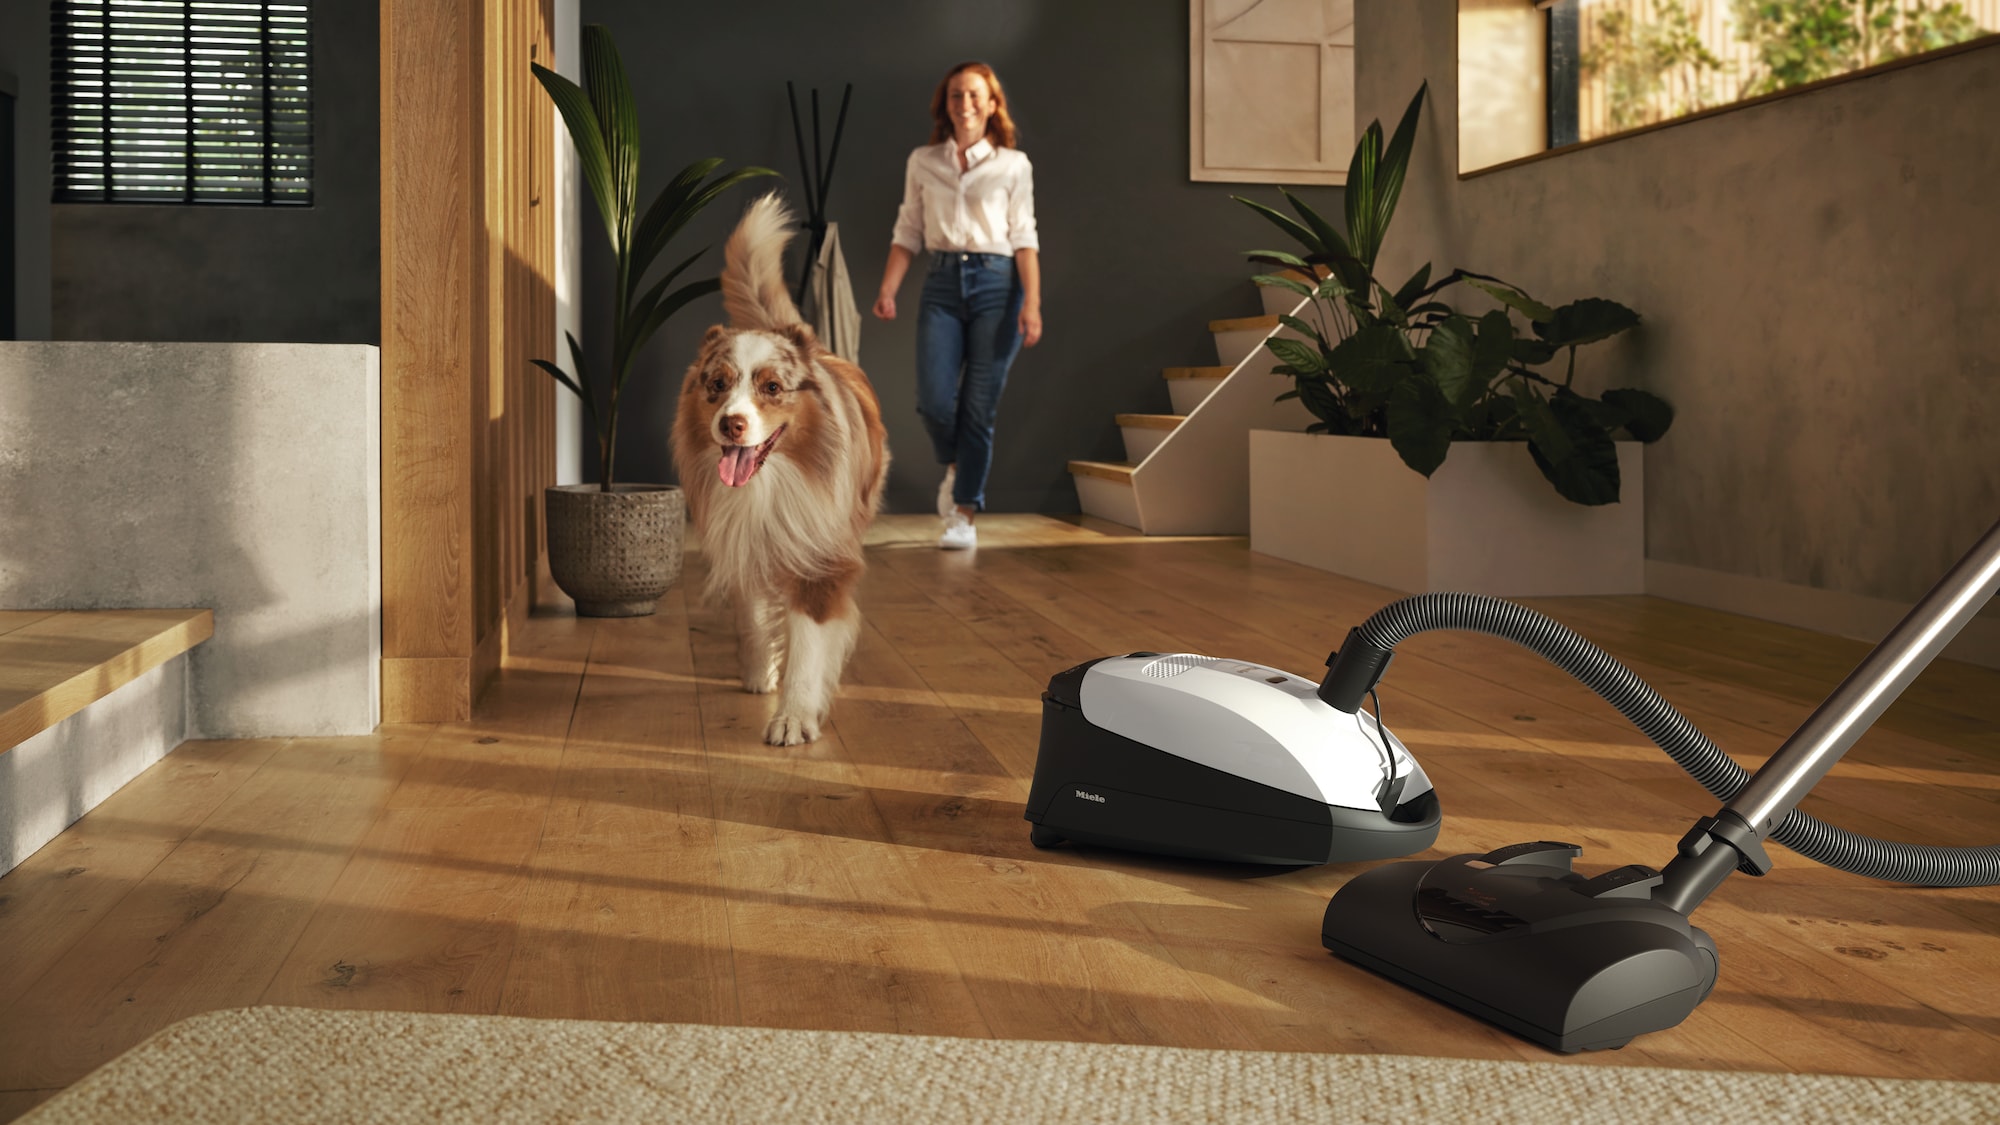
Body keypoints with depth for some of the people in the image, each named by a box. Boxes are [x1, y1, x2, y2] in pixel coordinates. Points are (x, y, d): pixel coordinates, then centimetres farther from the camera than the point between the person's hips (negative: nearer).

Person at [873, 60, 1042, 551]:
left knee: (979, 407, -2)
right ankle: (953, 467, 23)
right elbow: (908, 233, 9)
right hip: (942, 283, 2)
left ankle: (965, 516, 7)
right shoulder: (922, 162, 10)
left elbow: (1024, 238, 1)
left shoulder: (1013, 165, 5)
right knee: (934, 400, -10)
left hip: (996, 283, -1)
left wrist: (1032, 303, -9)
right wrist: (887, 290, -3)